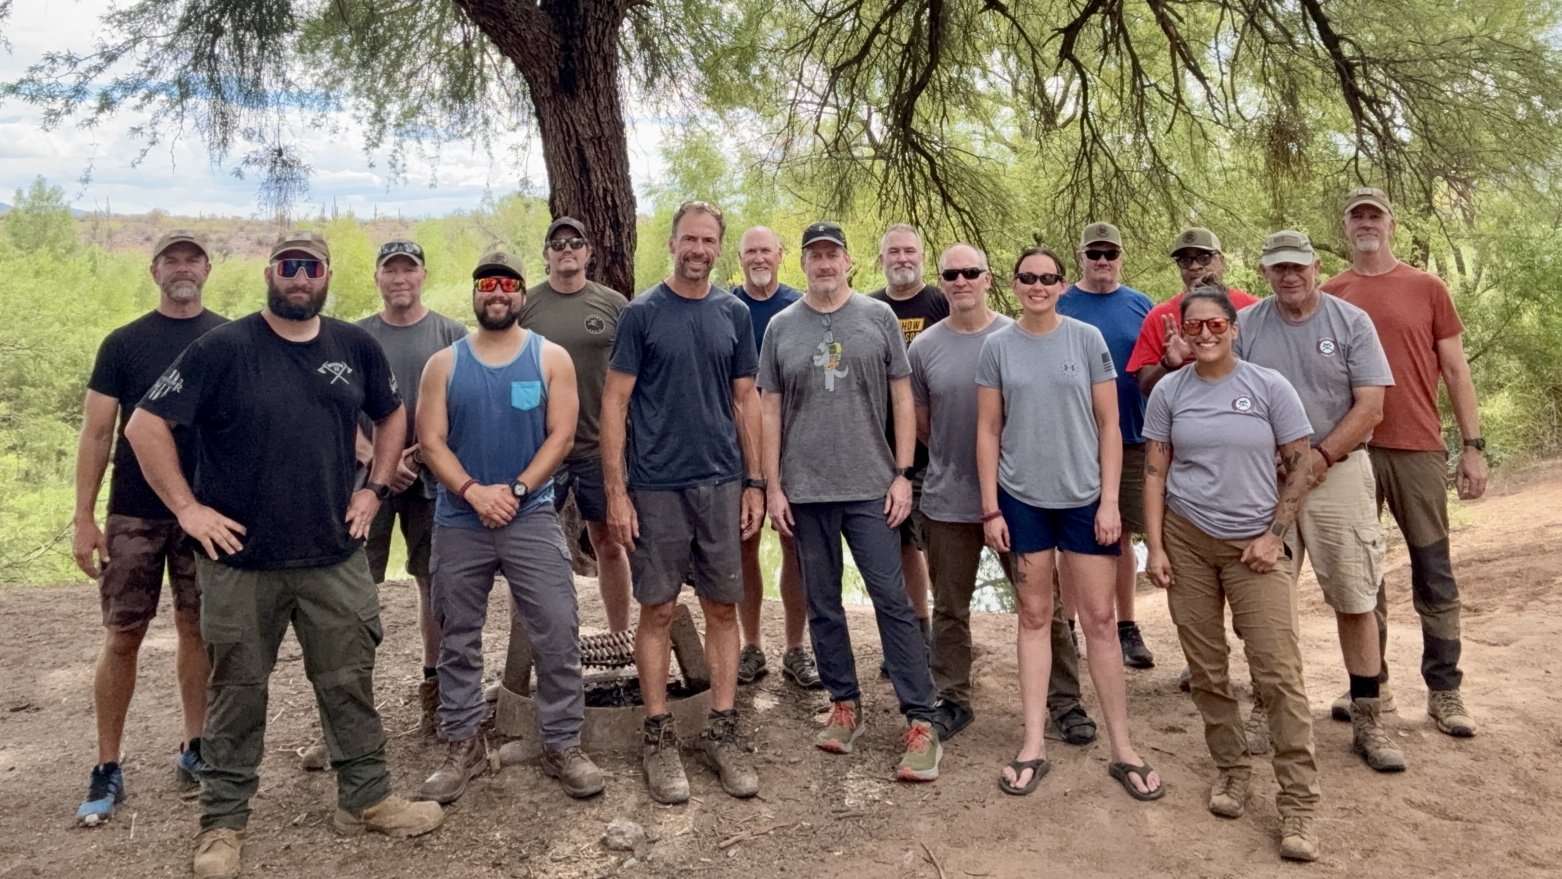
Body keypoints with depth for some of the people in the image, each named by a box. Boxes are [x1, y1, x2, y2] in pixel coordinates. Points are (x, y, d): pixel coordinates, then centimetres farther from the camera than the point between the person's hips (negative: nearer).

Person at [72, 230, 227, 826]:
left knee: (196, 630, 9)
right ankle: (107, 769, 13)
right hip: (134, 513, -1)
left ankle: (195, 747, 23)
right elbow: (97, 433, 0)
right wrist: (84, 518, -6)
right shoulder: (124, 343, 0)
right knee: (123, 637, 2)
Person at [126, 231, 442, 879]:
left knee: (350, 681, 10)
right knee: (237, 691, 9)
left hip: (334, 555, 3)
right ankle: (223, 823, 25)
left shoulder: (355, 347, 3)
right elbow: (146, 425, -7)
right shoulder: (223, 348, -7)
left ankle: (366, 799, 26)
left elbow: (392, 415, 18)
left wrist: (374, 490, 9)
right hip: (241, 560, -2)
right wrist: (186, 508, -10)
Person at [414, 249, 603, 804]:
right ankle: (462, 747, 24)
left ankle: (563, 745, 10)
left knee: (558, 635, -3)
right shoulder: (444, 364, 6)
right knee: (458, 640, 10)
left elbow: (560, 435, -4)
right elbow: (432, 441, -1)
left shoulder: (550, 358, 2)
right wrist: (472, 491, -16)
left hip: (532, 517, -2)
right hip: (459, 522, 2)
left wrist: (515, 490, -14)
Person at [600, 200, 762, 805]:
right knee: (658, 611, 4)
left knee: (723, 608, 7)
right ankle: (659, 738, 16)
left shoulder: (734, 314, 7)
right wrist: (616, 492, -9)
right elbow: (614, 403, -4)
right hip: (655, 488, -3)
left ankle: (721, 733, 19)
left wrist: (753, 481, 6)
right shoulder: (642, 313, -3)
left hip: (721, 484, 3)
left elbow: (745, 402, 11)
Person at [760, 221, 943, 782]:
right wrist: (773, 487, 3)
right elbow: (770, 413, 7)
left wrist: (902, 474, -3)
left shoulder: (878, 318, 3)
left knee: (893, 601, -3)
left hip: (870, 487, -2)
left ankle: (921, 722, 3)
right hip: (805, 491, 2)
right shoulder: (781, 328, 6)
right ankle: (844, 706, 25)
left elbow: (902, 399, 4)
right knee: (823, 605, 10)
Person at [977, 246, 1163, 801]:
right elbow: (988, 431, 2)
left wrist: (1110, 500, -7)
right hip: (1021, 499, 1)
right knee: (1034, 617, 9)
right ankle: (1034, 744, 16)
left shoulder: (1087, 339, -1)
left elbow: (1109, 425, -1)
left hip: (1084, 498, -1)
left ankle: (1122, 748, 14)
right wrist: (990, 509, -2)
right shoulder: (997, 348, 1)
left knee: (1099, 618, 3)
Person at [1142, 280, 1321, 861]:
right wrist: (1154, 547, -3)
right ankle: (1231, 769, 26)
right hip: (1187, 540, 2)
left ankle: (1298, 803, 2)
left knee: (1279, 672, -7)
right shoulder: (1169, 392, 3)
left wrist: (1274, 536, -7)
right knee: (1206, 668, 8)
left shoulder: (1269, 387, -1)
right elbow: (1154, 472, 3)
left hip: (1255, 545, -2)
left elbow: (1299, 467, 1)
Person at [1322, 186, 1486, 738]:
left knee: (1434, 573, 3)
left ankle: (1444, 691, 13)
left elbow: (1456, 371, 6)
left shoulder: (1427, 289, 6)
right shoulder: (1330, 295, 8)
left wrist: (1473, 446, 0)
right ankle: (1371, 685, 18)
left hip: (1418, 450, -1)